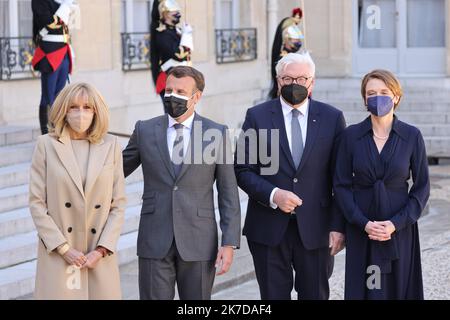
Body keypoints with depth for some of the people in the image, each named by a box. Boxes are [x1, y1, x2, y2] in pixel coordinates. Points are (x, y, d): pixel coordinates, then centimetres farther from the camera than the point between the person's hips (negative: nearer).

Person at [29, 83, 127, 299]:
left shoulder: (111, 146, 5)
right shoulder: (46, 145, 0)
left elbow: (119, 204, 4)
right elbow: (36, 203, -2)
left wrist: (102, 249, -5)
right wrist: (63, 248, -8)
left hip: (100, 257, 2)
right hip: (57, 256, -1)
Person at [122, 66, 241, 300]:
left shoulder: (216, 134, 1)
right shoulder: (145, 131, 6)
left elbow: (228, 194, 2)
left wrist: (229, 243, -4)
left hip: (198, 243, -1)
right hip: (155, 242, 1)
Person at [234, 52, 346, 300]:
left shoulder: (332, 118, 3)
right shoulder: (257, 116, 2)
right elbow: (243, 171, 0)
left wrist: (338, 226, -3)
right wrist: (272, 195, -16)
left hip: (314, 228, 0)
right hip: (268, 229, 0)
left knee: (315, 294, 6)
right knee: (274, 296, 6)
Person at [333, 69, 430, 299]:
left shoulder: (412, 136, -2)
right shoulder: (351, 135, -1)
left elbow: (422, 186, 0)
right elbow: (341, 185, 0)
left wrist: (397, 223, -11)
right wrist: (363, 223, -12)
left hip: (400, 229, 0)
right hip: (361, 230, 1)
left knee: (400, 288, 3)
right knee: (362, 289, 2)